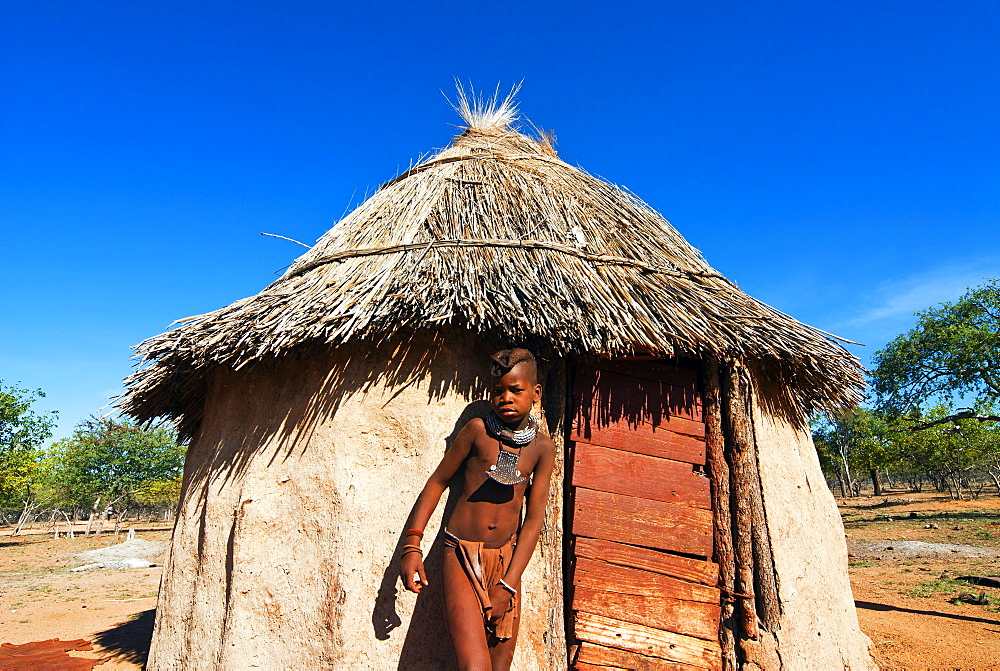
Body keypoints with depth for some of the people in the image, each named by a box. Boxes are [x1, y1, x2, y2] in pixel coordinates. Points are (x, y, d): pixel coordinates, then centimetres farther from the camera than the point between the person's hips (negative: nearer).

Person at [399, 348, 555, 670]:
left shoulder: (542, 447, -2)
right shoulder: (477, 429, -9)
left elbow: (534, 518, -3)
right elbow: (438, 481, 0)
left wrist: (508, 584, -7)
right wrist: (411, 546, -6)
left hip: (506, 557, 3)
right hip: (462, 555, -3)